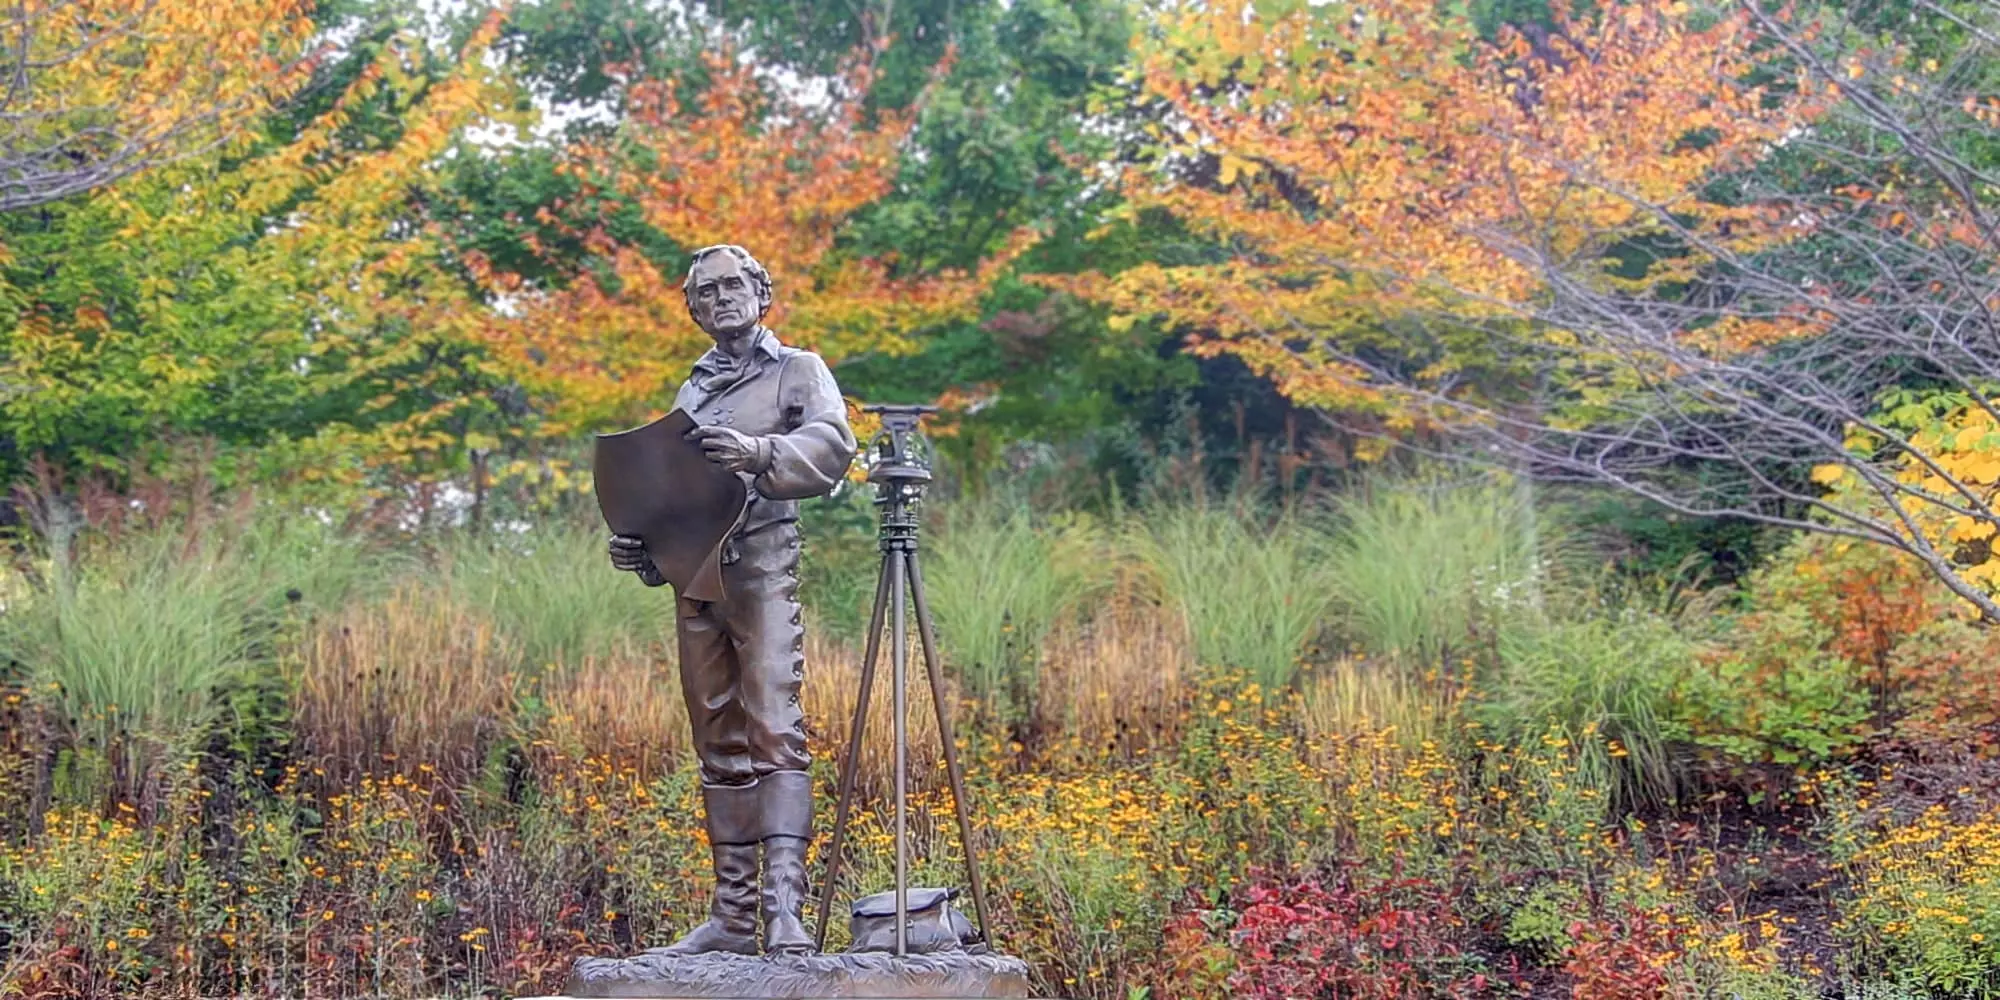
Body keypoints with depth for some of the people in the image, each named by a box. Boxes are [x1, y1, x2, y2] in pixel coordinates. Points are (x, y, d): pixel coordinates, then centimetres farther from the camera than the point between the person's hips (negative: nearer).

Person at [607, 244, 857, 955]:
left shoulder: (797, 371, 5)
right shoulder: (694, 388, 23)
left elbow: (833, 445, -12)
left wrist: (758, 452, -29)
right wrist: (639, 547, 7)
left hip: (762, 568, -6)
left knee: (772, 729, -17)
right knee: (720, 747, 7)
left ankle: (786, 905, -25)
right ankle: (732, 915, 9)